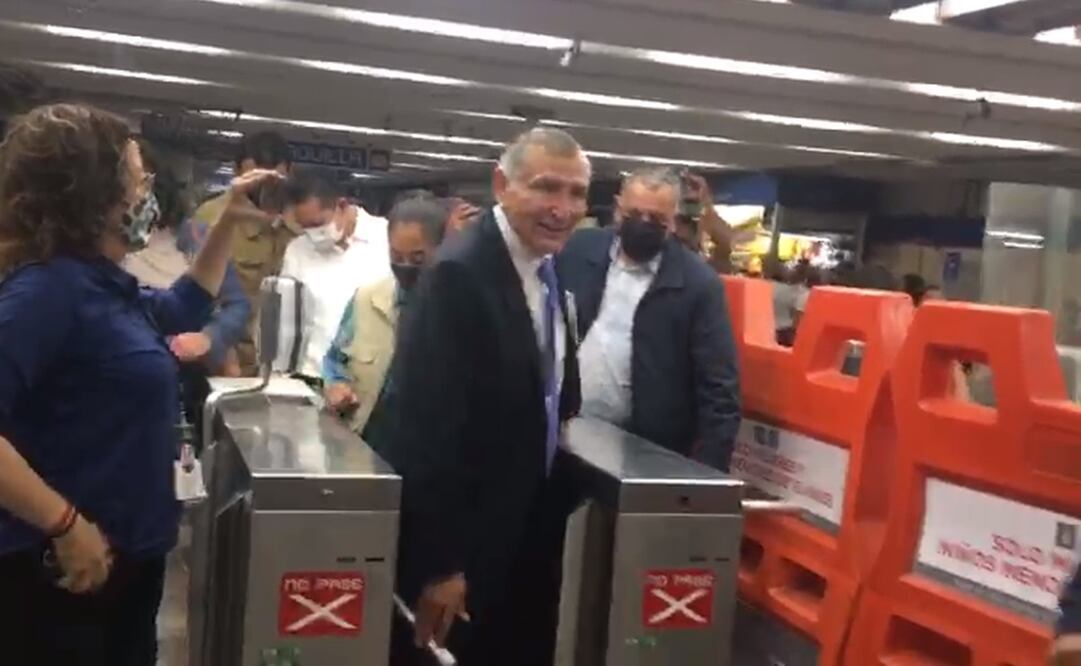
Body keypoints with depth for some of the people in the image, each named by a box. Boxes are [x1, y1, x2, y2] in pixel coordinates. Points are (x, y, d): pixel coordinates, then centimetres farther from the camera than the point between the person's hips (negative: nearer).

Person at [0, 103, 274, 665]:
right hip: (63, 570, -10)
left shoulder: (109, 288, 9)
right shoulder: (49, 286, -20)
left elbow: (186, 305, 30)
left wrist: (229, 219, 23)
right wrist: (66, 524, -28)